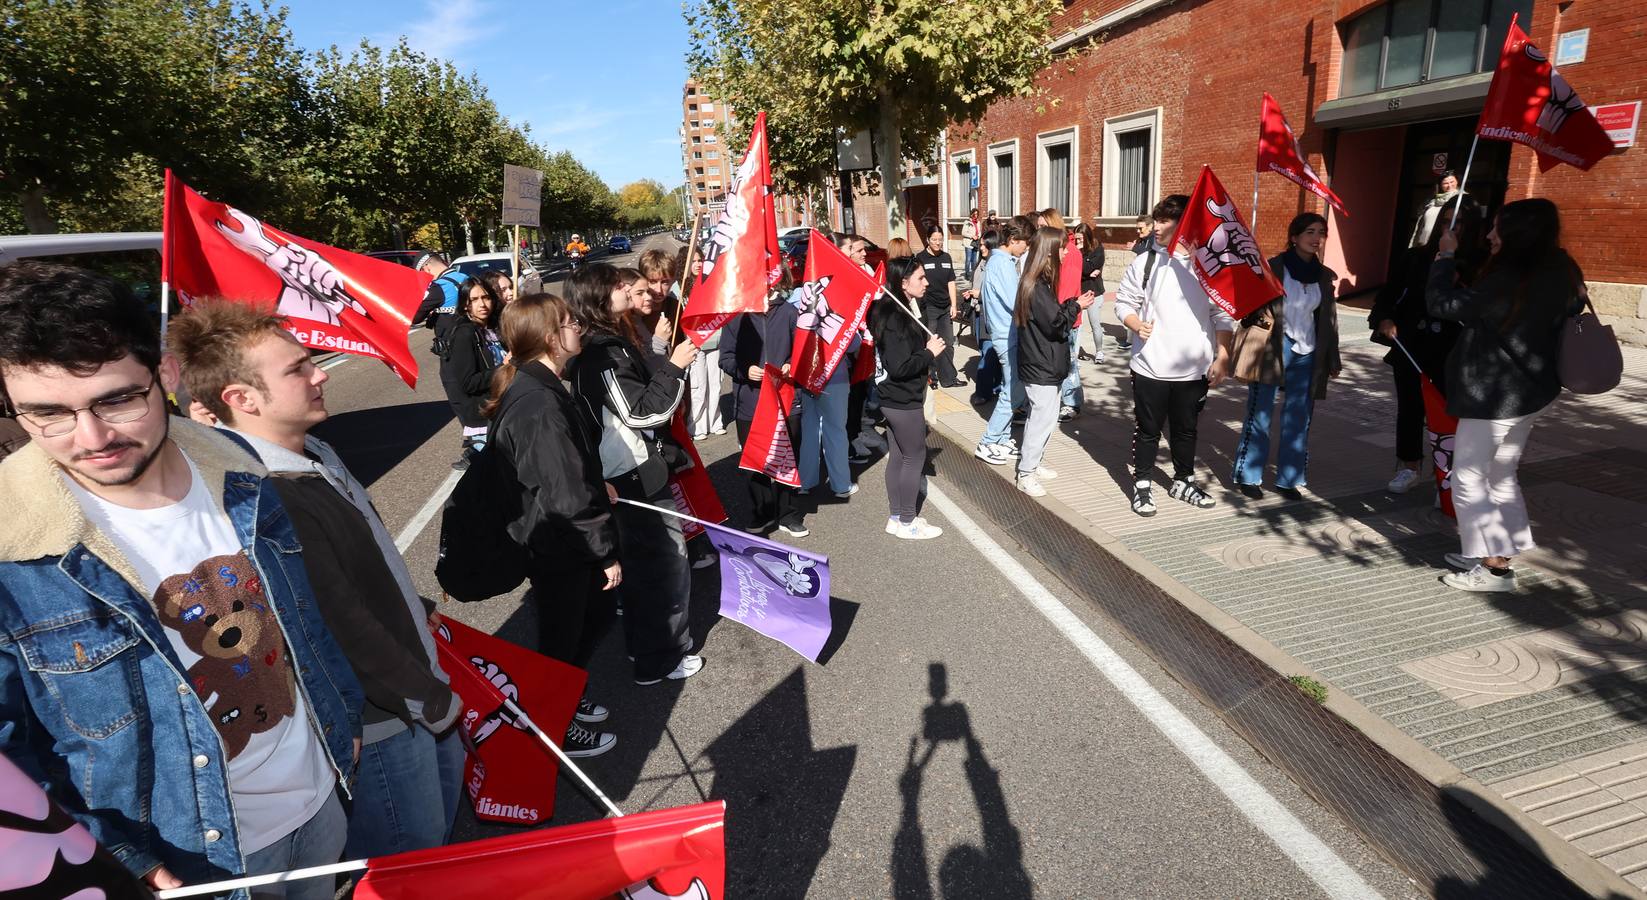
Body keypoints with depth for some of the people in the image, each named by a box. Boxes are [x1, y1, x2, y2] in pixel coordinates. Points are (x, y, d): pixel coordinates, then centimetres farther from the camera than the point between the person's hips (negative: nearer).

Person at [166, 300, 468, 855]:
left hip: (417, 682, 9)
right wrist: (434, 701, -17)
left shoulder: (314, 453, 1)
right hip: (380, 720, -9)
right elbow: (346, 630, -28)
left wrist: (419, 613, 20)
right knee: (415, 862, 12)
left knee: (447, 787, 29)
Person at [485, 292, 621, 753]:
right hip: (558, 547, -10)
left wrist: (598, 489, 20)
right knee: (563, 637, 11)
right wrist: (606, 551, -18)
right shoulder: (541, 407, -30)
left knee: (598, 612, 25)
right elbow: (567, 495, -27)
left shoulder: (536, 386, 4)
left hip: (563, 539, 10)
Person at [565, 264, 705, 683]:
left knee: (640, 560, 21)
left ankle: (643, 642, 36)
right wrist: (674, 366, -20)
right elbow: (641, 413, -24)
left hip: (630, 473, 10)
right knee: (668, 562, 0)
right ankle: (662, 659, 12)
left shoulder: (609, 342, 10)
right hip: (638, 477, -10)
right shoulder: (604, 354, -20)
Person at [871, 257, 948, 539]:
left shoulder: (894, 310, 7)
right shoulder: (896, 318, -23)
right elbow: (900, 367, -26)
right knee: (915, 457, 3)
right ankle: (907, 523, 15)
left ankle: (896, 518, 26)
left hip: (893, 398, 9)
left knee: (897, 456, 15)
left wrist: (927, 346, 0)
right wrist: (930, 353, -15)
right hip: (904, 401, -9)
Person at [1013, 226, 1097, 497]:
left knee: (1045, 415, 16)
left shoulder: (1040, 282, 11)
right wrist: (1076, 306, -6)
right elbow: (1056, 325, -20)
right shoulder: (1037, 287, -20)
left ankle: (1032, 464, 28)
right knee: (1043, 418, -3)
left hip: (1044, 364, 10)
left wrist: (1073, 304, 0)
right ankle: (1025, 474, 7)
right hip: (1040, 366, -10)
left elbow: (1054, 314, 14)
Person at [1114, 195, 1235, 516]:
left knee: (1185, 430, 17)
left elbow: (1222, 315, 0)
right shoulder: (1145, 262, -3)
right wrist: (1137, 324, -16)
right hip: (1150, 366, -1)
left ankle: (1183, 481, 35)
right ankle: (1142, 485, 24)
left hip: (1194, 369, 1)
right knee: (1148, 430, 9)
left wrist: (1222, 358, -5)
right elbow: (1124, 301, 4)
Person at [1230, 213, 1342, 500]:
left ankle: (1289, 478, 17)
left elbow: (1329, 321, 14)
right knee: (1259, 415, 0)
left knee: (1298, 420, 7)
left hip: (1307, 355, 5)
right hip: (1273, 350, -4)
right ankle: (1247, 476, 10)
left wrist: (1332, 360, 13)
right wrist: (1260, 315, -21)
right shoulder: (1274, 268, -4)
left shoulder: (1325, 276, 10)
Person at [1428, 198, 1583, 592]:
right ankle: (1495, 554, 29)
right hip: (1531, 392, 10)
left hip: (1494, 396, -9)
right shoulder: (1559, 274, 3)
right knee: (1500, 476, 19)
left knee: (1469, 481, 1)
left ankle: (1495, 568, 6)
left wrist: (1445, 256, -8)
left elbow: (1441, 304, -20)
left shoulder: (1507, 282, -26)